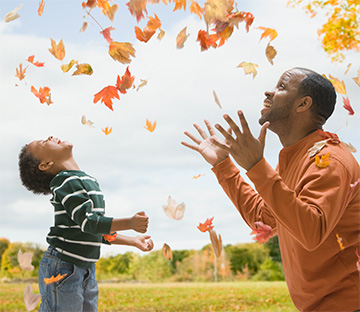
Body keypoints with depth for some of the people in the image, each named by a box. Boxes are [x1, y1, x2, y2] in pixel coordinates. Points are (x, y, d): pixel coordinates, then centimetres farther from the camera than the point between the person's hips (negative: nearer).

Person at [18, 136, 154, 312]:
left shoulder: (90, 181, 14)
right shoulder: (65, 181, -14)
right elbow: (88, 222, -22)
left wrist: (134, 241, 17)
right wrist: (129, 223, -27)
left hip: (86, 270, 8)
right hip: (62, 268, -8)